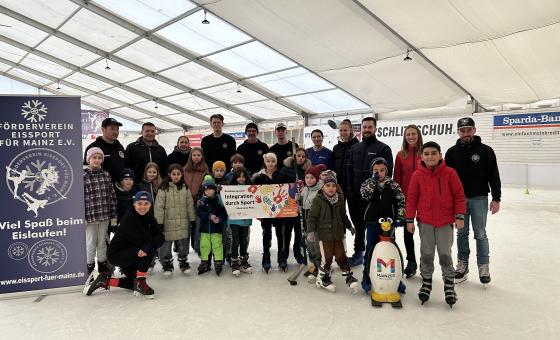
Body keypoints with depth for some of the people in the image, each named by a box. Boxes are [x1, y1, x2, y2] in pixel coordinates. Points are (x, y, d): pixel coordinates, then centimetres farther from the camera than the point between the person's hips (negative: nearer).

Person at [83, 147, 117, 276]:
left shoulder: (106, 175, 5)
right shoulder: (83, 176, -6)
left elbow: (112, 196, 6)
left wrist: (114, 216, 4)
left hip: (105, 216, 3)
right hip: (90, 216, -3)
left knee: (102, 241, 15)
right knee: (90, 242, 7)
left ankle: (102, 263, 29)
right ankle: (90, 265, 22)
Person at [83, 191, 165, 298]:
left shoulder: (149, 218, -2)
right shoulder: (129, 218, -25)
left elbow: (160, 237, -15)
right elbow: (143, 240, -34)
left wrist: (147, 246, -31)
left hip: (129, 255, 9)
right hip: (116, 254, -9)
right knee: (151, 248, -29)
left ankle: (104, 281, 25)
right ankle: (140, 282, -14)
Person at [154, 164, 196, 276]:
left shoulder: (185, 188, 4)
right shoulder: (164, 189, -6)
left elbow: (190, 205, 8)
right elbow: (159, 206, -8)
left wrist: (192, 220, 7)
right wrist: (159, 222, -11)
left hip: (183, 223, 3)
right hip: (168, 223, -2)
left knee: (183, 243, 12)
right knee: (166, 244, 5)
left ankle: (184, 263, 28)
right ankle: (167, 265, 21)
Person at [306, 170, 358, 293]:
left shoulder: (340, 199, 4)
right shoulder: (318, 200, -11)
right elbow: (312, 216, -11)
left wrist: (349, 226, 24)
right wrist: (310, 231, -19)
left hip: (338, 233, 4)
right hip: (324, 234, -4)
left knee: (341, 256, 7)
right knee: (327, 257, 3)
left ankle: (349, 277, 16)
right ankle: (322, 278, 21)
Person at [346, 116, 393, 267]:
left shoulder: (383, 148, -3)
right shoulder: (354, 148, 12)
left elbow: (387, 172, -9)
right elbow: (349, 170, 11)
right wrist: (350, 189, 2)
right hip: (356, 195, 5)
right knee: (358, 225, 13)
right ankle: (358, 253, 25)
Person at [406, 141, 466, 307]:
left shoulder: (449, 173, -6)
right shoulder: (417, 175, -3)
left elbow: (459, 195, -2)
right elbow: (411, 198, 1)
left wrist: (459, 216, -5)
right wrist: (409, 219, 1)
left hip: (445, 221, -1)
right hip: (425, 221, 1)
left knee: (445, 254, 6)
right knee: (426, 253, 9)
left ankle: (449, 284, 22)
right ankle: (426, 282, 26)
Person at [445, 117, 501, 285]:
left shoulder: (485, 151, -2)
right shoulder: (452, 152, 3)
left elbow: (494, 176, -2)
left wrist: (496, 199, -7)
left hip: (479, 199, -2)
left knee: (480, 234, 4)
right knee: (461, 233, 11)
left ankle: (483, 267, 16)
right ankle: (462, 264, 22)